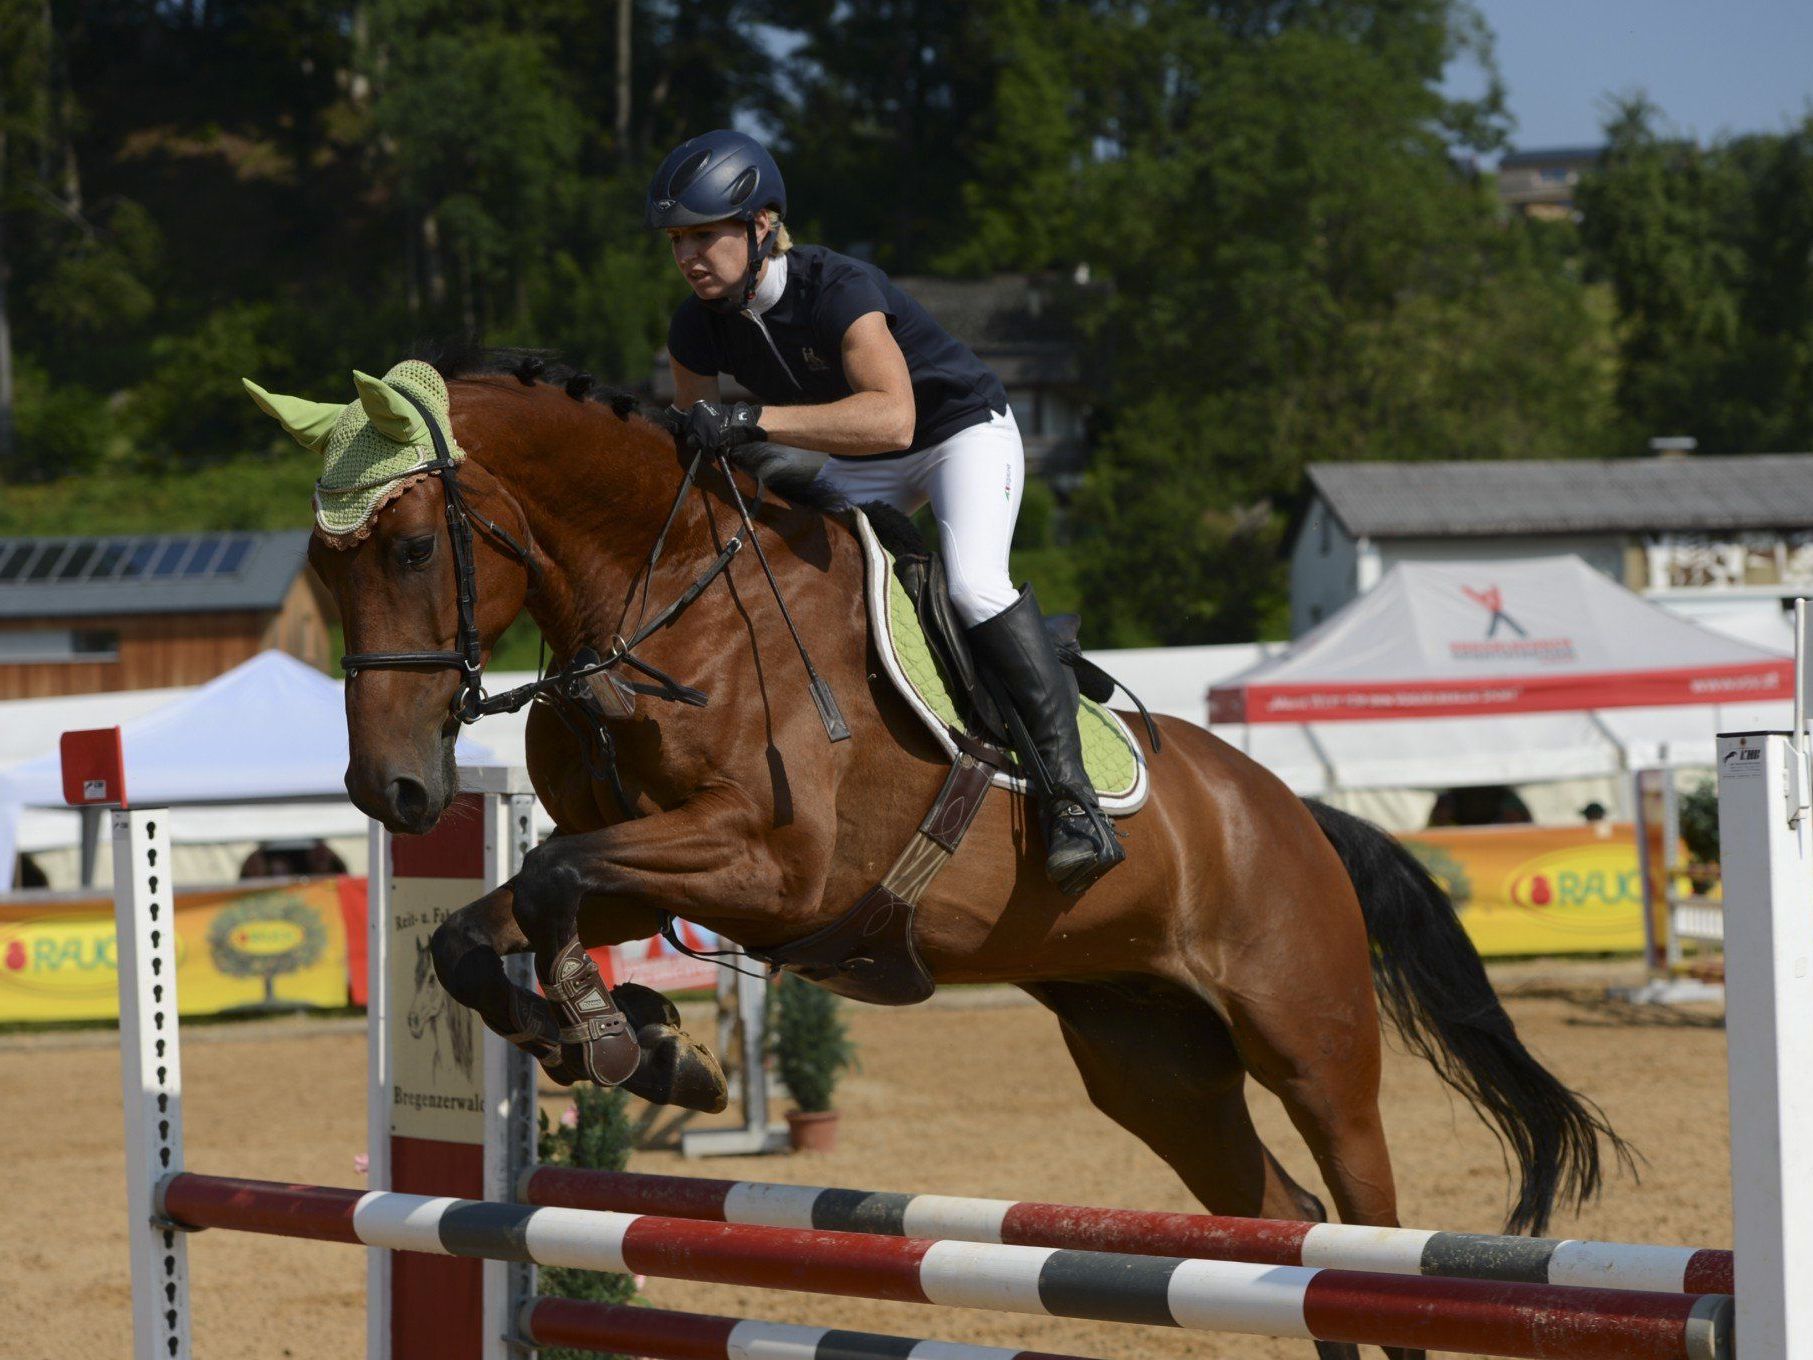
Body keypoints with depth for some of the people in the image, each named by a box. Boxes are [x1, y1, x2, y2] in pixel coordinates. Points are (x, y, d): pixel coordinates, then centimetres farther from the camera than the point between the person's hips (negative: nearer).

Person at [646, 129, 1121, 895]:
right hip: (859, 467, 7)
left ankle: (1070, 792, -27)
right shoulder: (699, 329, -13)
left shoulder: (839, 290, -34)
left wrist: (753, 422, -54)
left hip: (965, 433, -7)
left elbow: (892, 418, -49)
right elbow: (697, 441, 0)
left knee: (972, 584, -30)